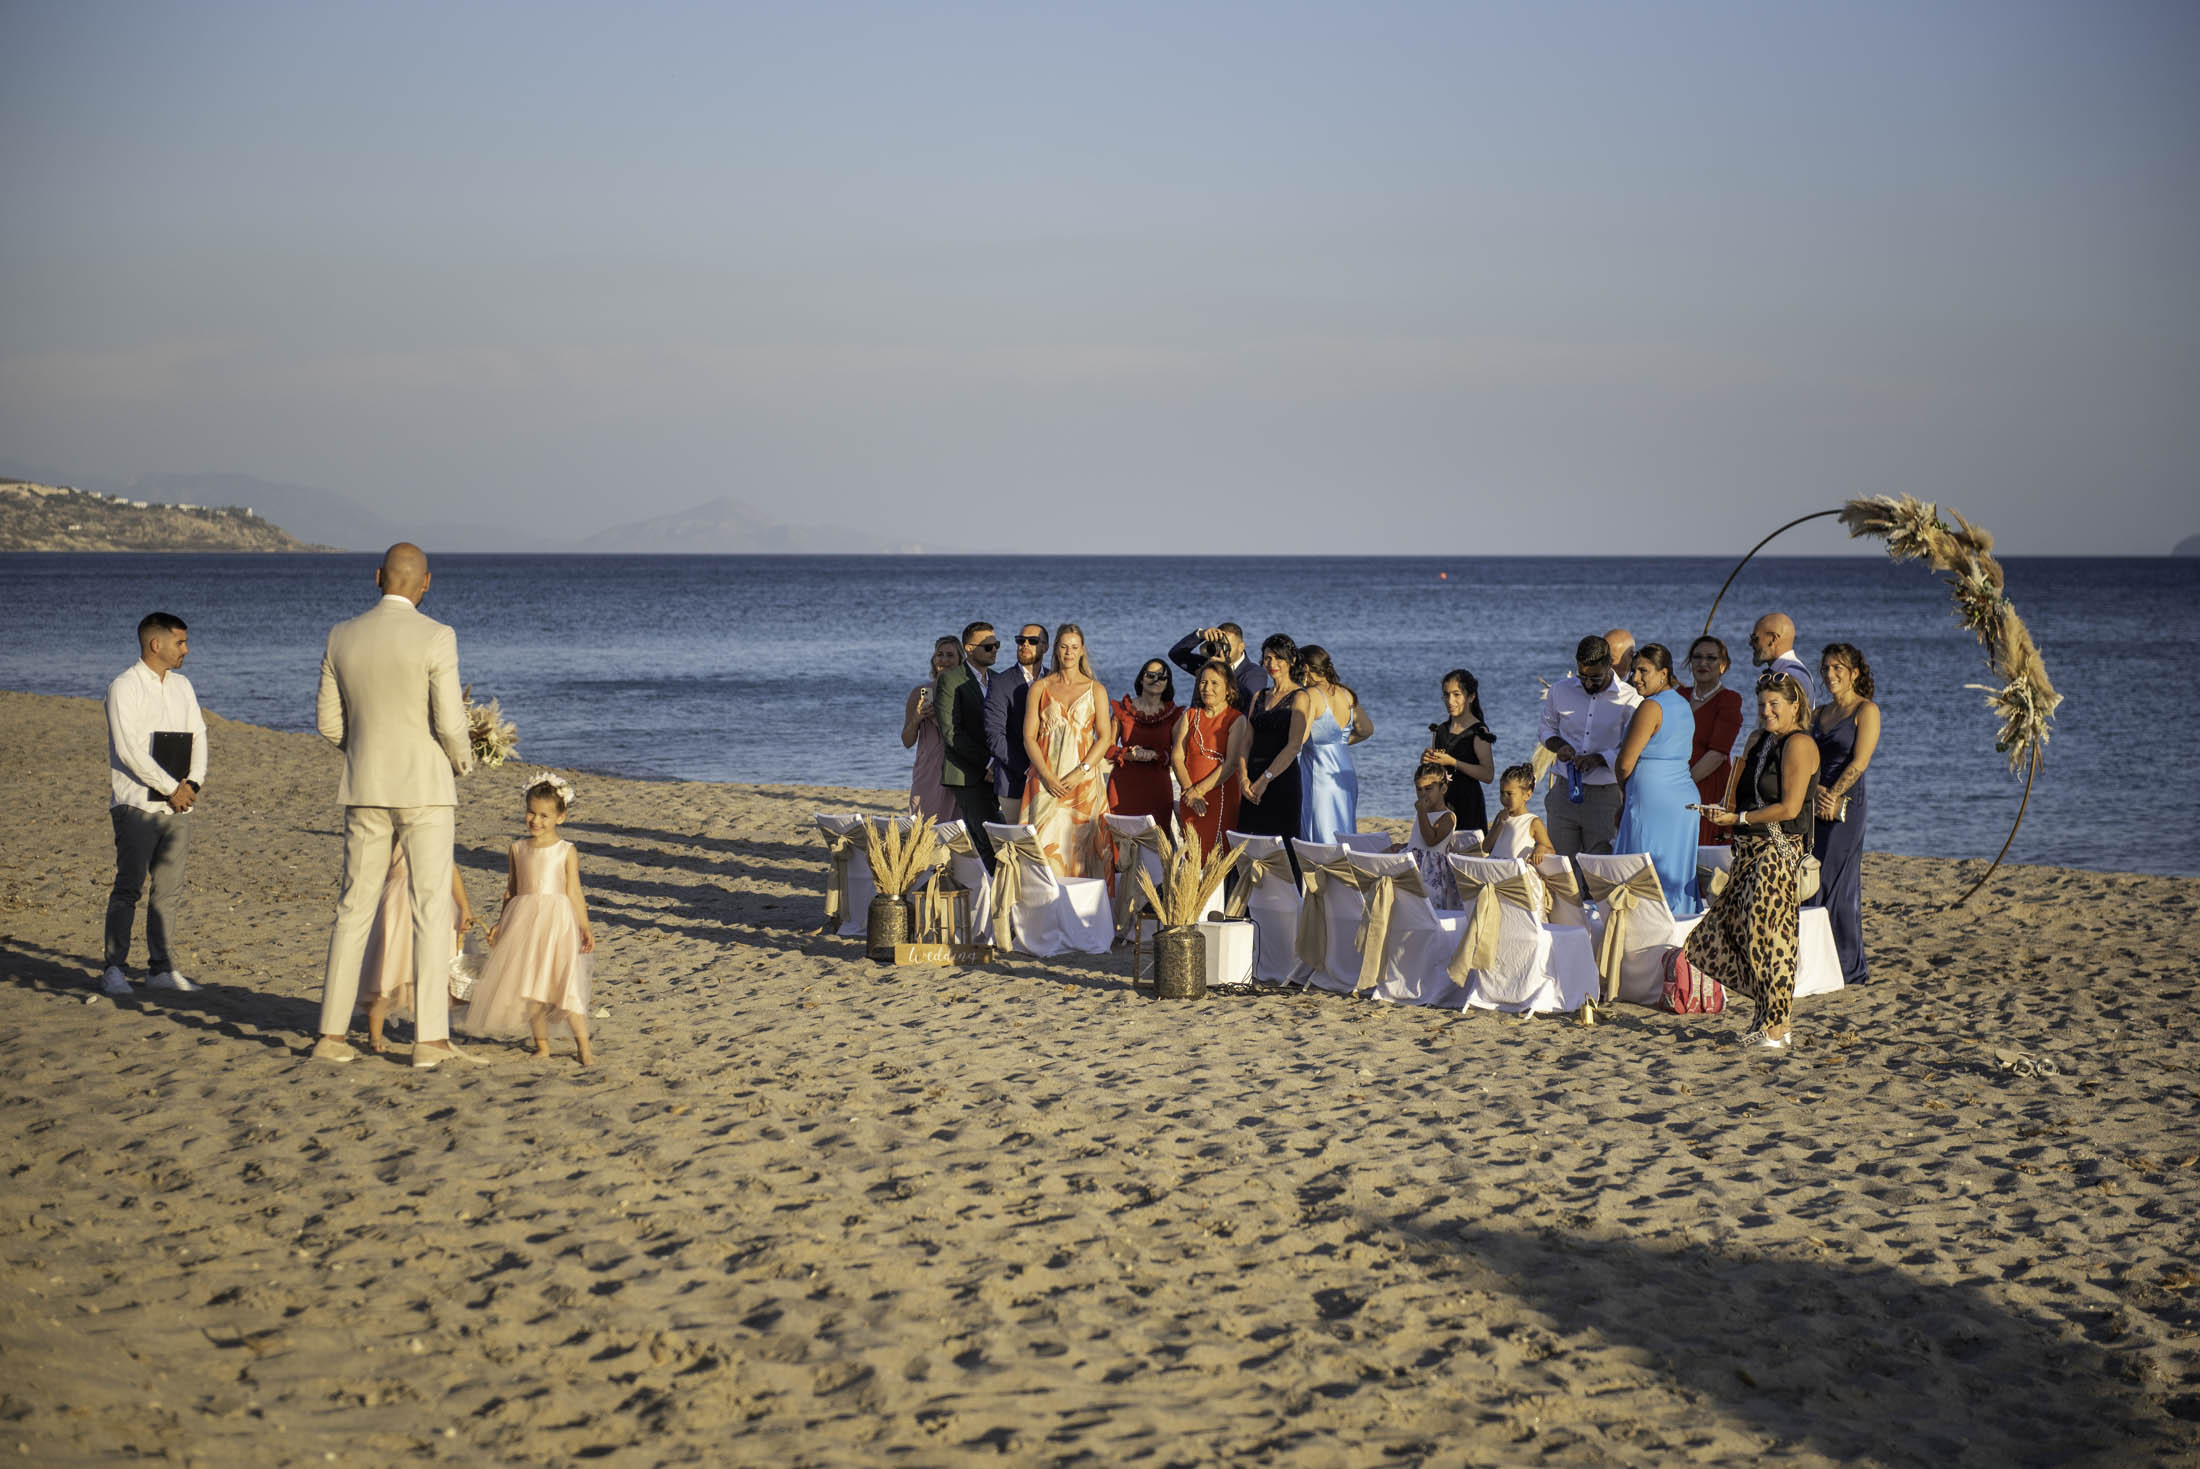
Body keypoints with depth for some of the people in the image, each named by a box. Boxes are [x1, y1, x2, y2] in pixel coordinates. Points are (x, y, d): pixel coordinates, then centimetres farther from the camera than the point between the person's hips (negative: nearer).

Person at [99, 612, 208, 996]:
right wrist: (171, 788, -12)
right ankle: (115, 970, -6)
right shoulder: (124, 687, -6)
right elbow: (128, 749, -14)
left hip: (176, 806, 6)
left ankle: (162, 967, 10)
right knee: (128, 888, -8)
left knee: (168, 890, 5)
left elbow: (198, 735, 13)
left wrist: (193, 784, -4)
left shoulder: (182, 687, 16)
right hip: (135, 805, -6)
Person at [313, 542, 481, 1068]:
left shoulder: (341, 637, 2)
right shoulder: (435, 638, -12)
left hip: (366, 788, 4)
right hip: (424, 787, -4)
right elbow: (450, 725, -14)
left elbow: (329, 723, 7)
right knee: (431, 909, 0)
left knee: (355, 908, 11)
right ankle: (430, 1039, -4)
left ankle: (331, 1034, 10)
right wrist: (462, 761, 8)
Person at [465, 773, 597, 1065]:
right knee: (528, 986, 4)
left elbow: (574, 892, -1)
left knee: (566, 985, -10)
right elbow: (511, 890, 15)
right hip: (523, 921, 4)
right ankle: (542, 1046, 15)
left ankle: (584, 1047, -5)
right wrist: (500, 924, 10)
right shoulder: (518, 849, 10)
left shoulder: (566, 851, 0)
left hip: (558, 921, -4)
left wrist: (585, 928, -9)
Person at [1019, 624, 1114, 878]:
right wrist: (1047, 776, -10)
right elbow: (1029, 737, 3)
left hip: (1084, 778, 0)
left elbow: (1105, 737, 1)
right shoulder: (1040, 688, 9)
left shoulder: (1096, 689, 8)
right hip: (1047, 778, 0)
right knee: (1048, 841, -9)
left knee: (1080, 842, -4)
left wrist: (1080, 773, -12)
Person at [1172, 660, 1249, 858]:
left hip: (1222, 796, -4)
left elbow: (1232, 764, -9)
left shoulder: (1237, 720, -1)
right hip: (1190, 800, 4)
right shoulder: (1190, 716, 12)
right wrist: (1189, 792, -8)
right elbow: (1176, 757, 6)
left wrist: (1199, 790, -12)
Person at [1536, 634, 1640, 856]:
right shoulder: (1560, 690, 5)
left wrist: (1599, 759, -20)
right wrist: (1558, 745, -4)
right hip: (1564, 792, 3)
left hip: (1606, 796, -3)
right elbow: (1545, 728, 18)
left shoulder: (1630, 700, -5)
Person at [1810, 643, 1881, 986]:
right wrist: (1817, 792, -8)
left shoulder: (1866, 710, -3)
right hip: (1813, 806, 7)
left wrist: (1833, 796, -17)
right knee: (1810, 879, 4)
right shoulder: (1821, 712, 18)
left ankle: (1847, 968, -1)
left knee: (1835, 883, -7)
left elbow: (1859, 761, -11)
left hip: (1846, 805, -7)